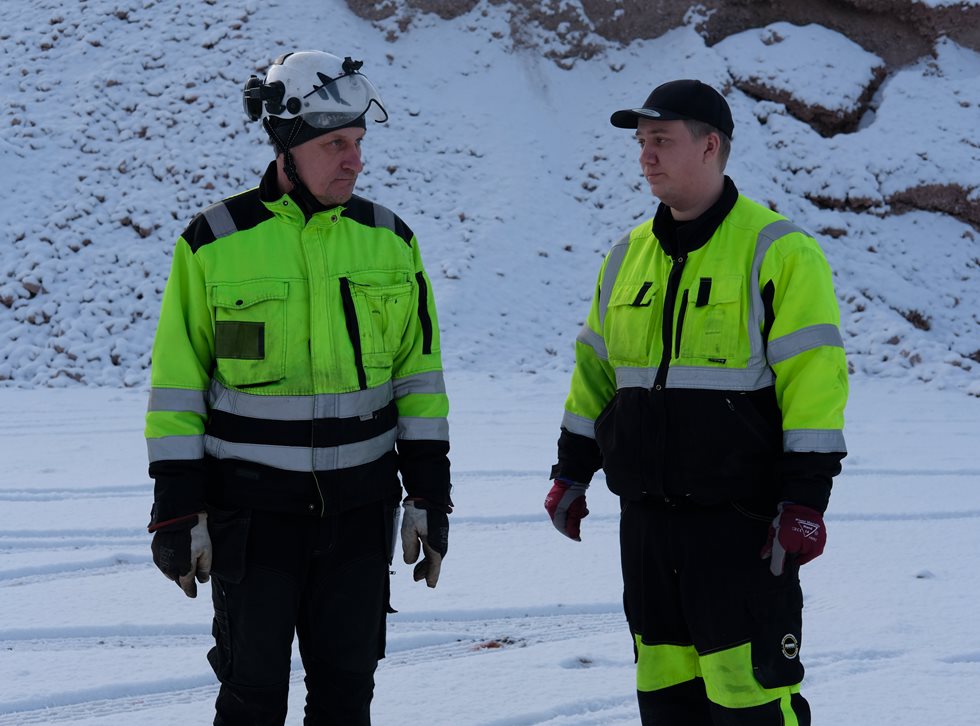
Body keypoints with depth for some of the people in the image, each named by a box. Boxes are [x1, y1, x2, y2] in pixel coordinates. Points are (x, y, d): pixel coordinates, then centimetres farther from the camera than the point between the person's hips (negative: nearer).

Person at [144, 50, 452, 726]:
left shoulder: (390, 240, 4)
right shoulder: (216, 242, -5)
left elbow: (419, 372, 9)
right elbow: (177, 383, -2)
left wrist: (430, 494, 5)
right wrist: (177, 509, -5)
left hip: (361, 510, 3)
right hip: (252, 509, -3)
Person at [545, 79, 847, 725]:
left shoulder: (778, 251, -8)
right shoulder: (628, 257, 13)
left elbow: (814, 378, -12)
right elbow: (596, 372, 22)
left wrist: (806, 500, -17)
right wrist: (572, 474, 18)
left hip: (742, 525, -7)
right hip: (647, 517, 7)